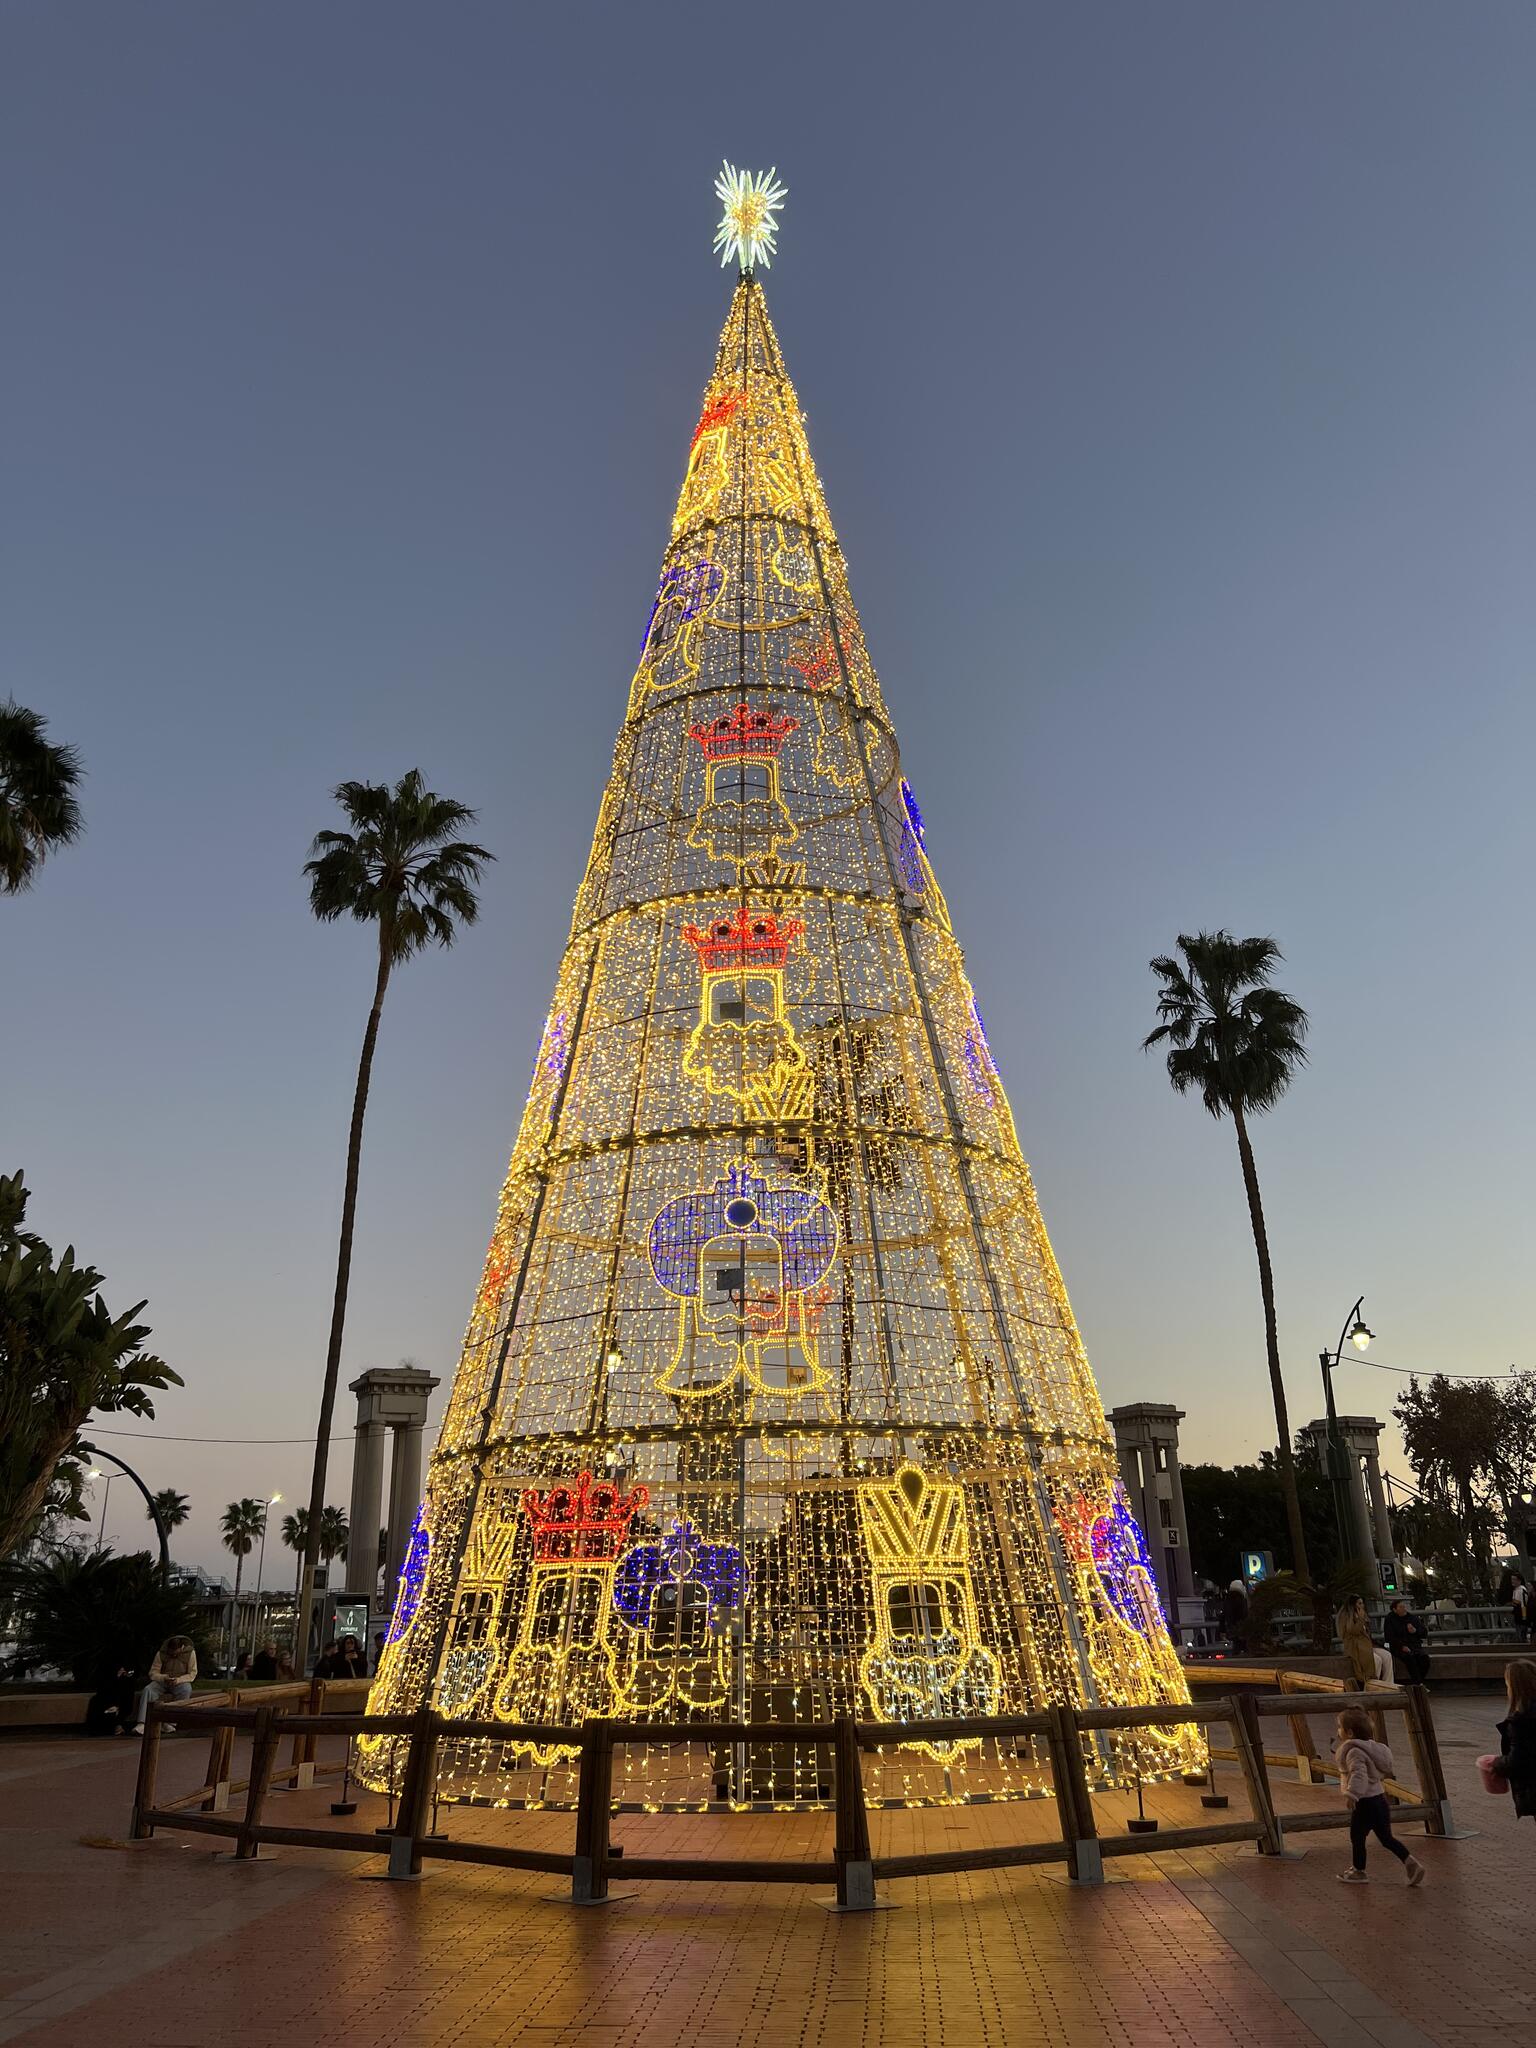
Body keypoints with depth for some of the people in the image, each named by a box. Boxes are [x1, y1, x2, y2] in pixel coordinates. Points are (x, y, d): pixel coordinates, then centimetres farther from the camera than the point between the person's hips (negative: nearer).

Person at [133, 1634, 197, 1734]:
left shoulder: (190, 1652, -10)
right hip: (162, 1681, 2)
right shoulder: (161, 1653, -6)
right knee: (147, 1690, -29)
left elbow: (192, 1674, -8)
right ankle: (141, 1724, -38)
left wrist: (178, 1680, -25)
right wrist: (164, 1678, -25)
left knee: (186, 1690, -36)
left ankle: (170, 1722, -33)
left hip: (180, 1682, -2)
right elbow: (153, 1673, -5)